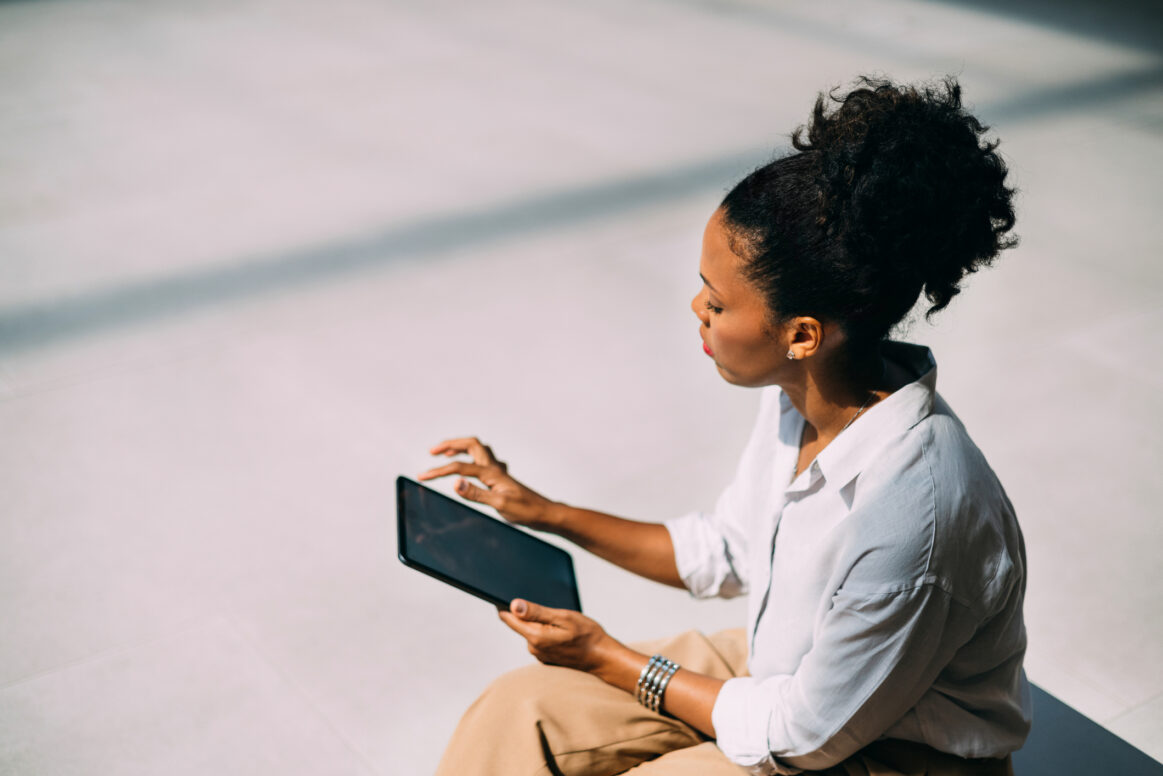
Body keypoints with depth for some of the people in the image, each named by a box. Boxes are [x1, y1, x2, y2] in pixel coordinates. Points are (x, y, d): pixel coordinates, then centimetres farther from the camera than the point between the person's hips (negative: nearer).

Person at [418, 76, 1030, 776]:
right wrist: (547, 514, 5)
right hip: (790, 673, 7)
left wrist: (612, 660, -12)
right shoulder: (806, 393, -11)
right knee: (518, 713, -3)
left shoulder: (911, 516, -35)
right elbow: (727, 552, 8)